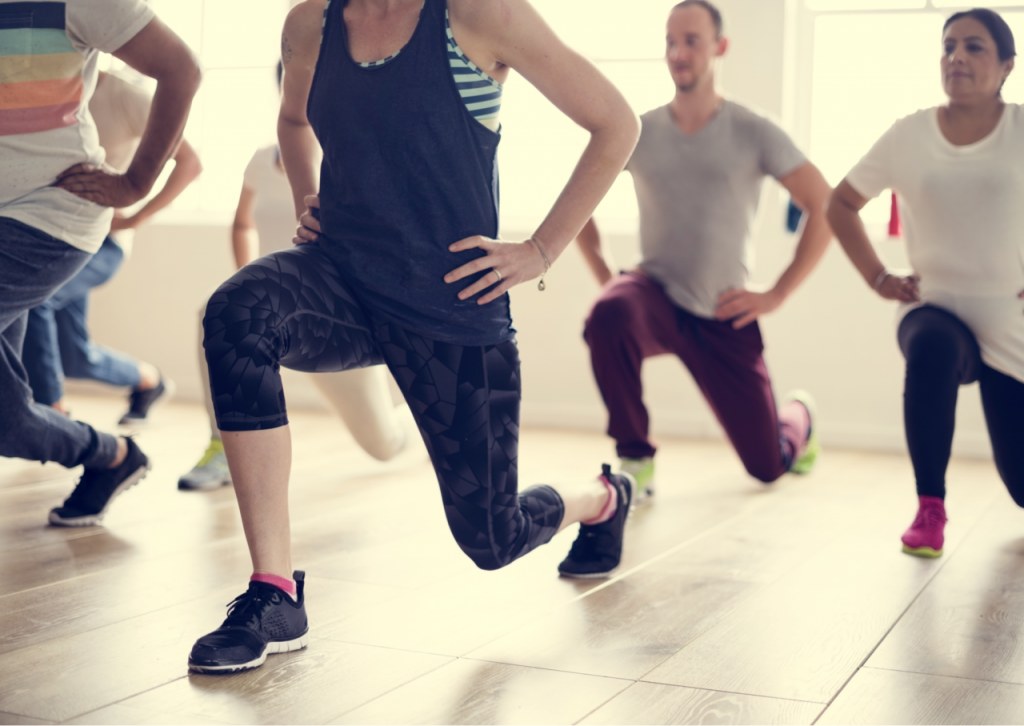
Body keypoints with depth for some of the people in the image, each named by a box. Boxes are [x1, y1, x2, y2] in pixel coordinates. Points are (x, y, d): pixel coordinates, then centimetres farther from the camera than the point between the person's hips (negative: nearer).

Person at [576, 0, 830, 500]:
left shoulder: (754, 134, -5)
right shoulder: (638, 133, 0)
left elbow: (825, 208, -3)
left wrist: (777, 295, -7)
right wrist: (605, 277, 0)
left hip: (723, 317, 0)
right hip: (657, 296, 1)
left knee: (768, 467, 5)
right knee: (609, 314, -39)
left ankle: (799, 414, 45)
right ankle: (635, 461, -19)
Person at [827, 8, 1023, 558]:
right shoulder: (908, 135, -1)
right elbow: (841, 204, 11)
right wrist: (878, 277, 2)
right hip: (932, 309, 0)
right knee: (933, 348, -39)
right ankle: (929, 510, -25)